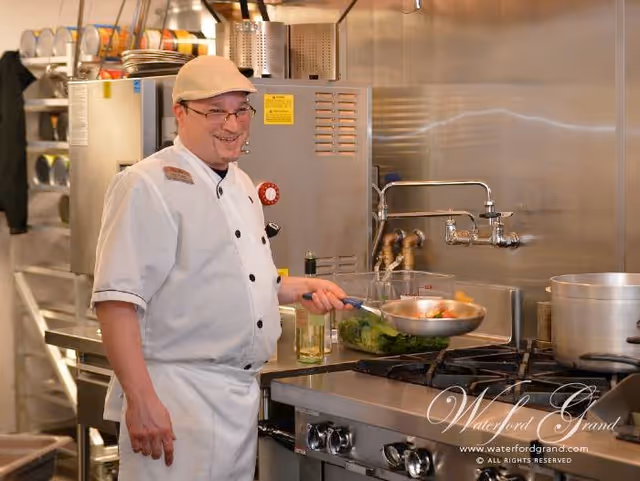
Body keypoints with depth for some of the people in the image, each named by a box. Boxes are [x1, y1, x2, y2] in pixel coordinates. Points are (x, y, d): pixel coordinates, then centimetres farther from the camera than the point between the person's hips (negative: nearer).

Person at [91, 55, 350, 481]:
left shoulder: (242, 185, 15)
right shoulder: (148, 186, -14)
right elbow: (116, 301, -20)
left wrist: (299, 288, 13)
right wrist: (141, 400, -25)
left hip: (242, 396, 9)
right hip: (176, 399, -8)